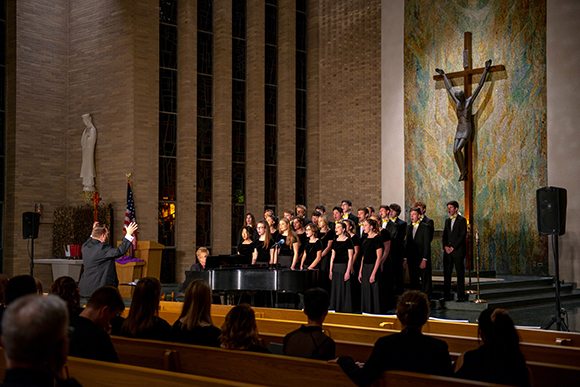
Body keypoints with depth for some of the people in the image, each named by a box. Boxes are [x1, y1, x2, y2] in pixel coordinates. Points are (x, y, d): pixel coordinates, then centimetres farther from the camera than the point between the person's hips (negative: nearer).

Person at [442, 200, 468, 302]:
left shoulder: (462, 220, -3)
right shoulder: (447, 221, 18)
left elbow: (462, 235, -10)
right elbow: (444, 235, 16)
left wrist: (453, 247, -12)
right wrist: (445, 246, -2)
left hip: (458, 251, -6)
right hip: (448, 252, 6)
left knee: (460, 274, -2)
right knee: (447, 273, 5)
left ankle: (461, 296, 2)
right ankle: (446, 296, 9)